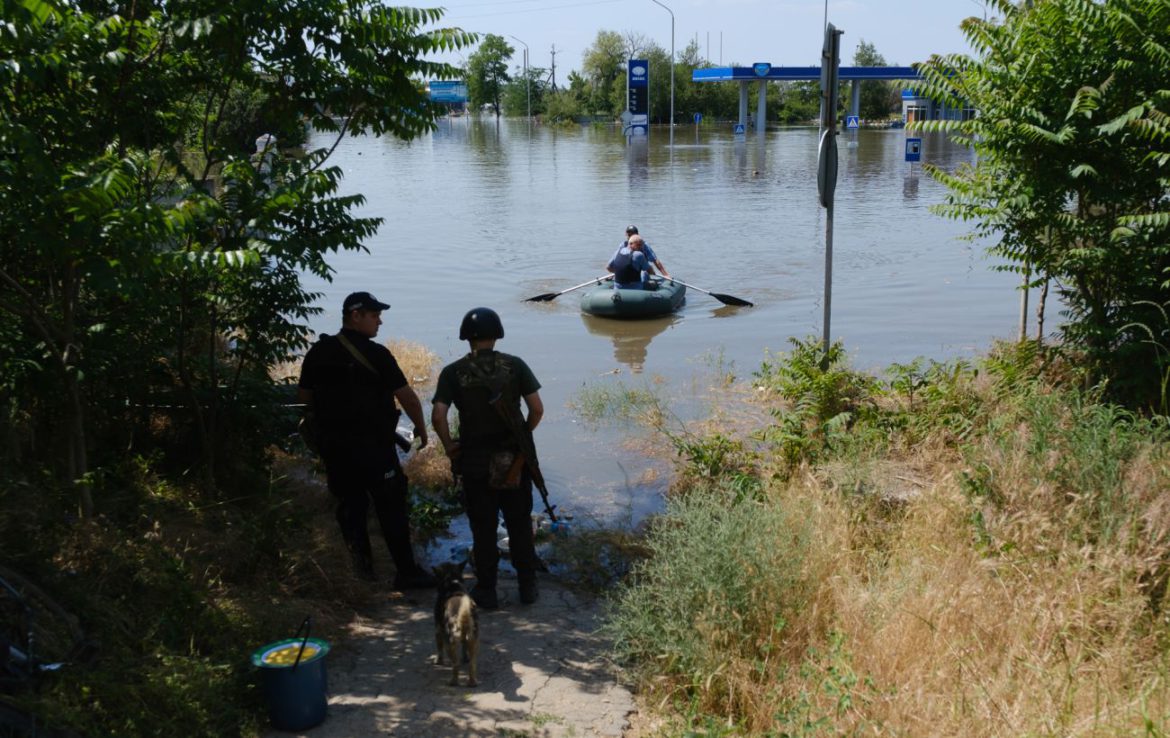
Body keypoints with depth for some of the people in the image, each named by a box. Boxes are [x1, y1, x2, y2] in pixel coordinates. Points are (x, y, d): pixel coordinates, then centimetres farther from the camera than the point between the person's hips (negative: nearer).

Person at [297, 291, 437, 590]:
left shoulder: (318, 352, 5)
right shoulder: (376, 354, -12)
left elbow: (303, 394, 12)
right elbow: (407, 396, -10)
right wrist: (420, 428, 4)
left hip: (333, 444, 5)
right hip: (373, 444, -5)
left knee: (350, 504, 15)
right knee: (391, 509, 2)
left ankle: (362, 562, 15)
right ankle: (407, 572, 7)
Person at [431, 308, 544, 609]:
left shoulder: (453, 372, -6)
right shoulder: (515, 365, -5)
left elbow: (438, 416, -16)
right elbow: (537, 409, -8)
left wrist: (449, 447, -1)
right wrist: (523, 436, 8)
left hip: (475, 462, -1)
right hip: (515, 459, 1)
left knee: (483, 529, 11)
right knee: (520, 524, 15)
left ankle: (486, 591, 20)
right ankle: (528, 585, 24)